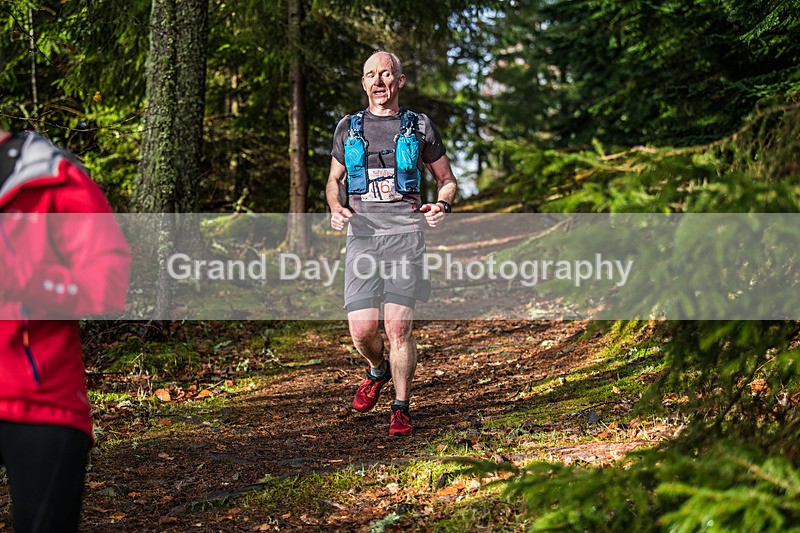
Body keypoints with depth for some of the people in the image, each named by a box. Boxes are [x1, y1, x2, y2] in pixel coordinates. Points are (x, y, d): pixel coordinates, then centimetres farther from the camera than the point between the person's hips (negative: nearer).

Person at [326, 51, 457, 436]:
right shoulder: (348, 128, 13)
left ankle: (401, 409, 6)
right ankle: (378, 370, 28)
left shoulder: (419, 127, 9)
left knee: (399, 327, -10)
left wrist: (442, 206, -4)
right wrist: (336, 209, 2)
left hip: (404, 235, -2)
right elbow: (334, 180, 23)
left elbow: (447, 179, 17)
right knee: (362, 329, -7)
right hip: (361, 237, 2)